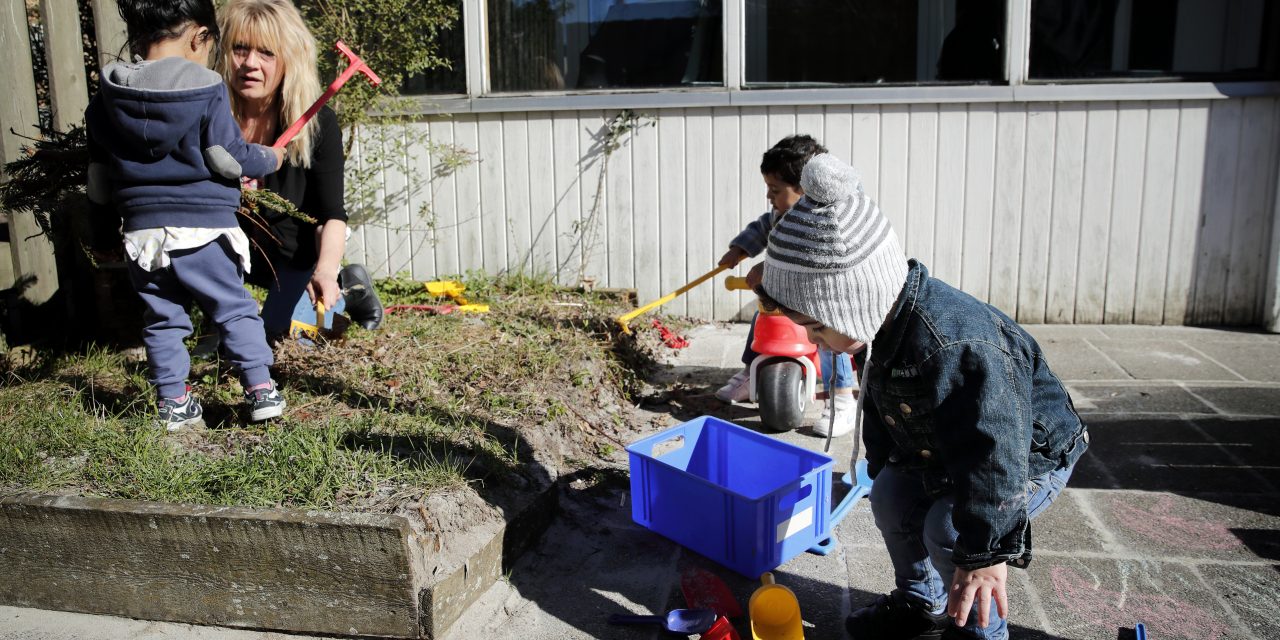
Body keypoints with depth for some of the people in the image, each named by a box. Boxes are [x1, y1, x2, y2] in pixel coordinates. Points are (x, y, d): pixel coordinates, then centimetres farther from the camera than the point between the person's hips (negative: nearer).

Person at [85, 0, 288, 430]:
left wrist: (104, 229, 27)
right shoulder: (206, 92, -7)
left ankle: (173, 403, 16)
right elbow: (230, 160, -7)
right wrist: (269, 159, 12)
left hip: (142, 233, 4)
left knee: (161, 320, 13)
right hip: (203, 230, -4)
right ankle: (261, 389, 4)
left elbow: (99, 181, 15)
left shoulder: (105, 102, 9)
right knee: (236, 311, 6)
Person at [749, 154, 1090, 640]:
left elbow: (992, 458, -41)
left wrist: (986, 552, -37)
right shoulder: (881, 326, -13)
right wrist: (884, 464, 14)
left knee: (948, 530, -21)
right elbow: (880, 406, 6)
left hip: (1032, 454, -8)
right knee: (890, 497, 4)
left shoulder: (956, 347, -43)